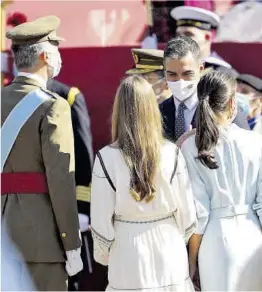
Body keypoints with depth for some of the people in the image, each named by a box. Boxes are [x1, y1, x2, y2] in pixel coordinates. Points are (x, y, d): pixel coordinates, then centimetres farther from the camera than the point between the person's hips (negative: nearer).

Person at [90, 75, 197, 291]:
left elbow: (101, 220, -8)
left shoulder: (107, 159, -11)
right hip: (169, 248, 1)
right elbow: (187, 216, -2)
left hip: (129, 256, -1)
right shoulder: (171, 154, -7)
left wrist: (103, 253, 11)